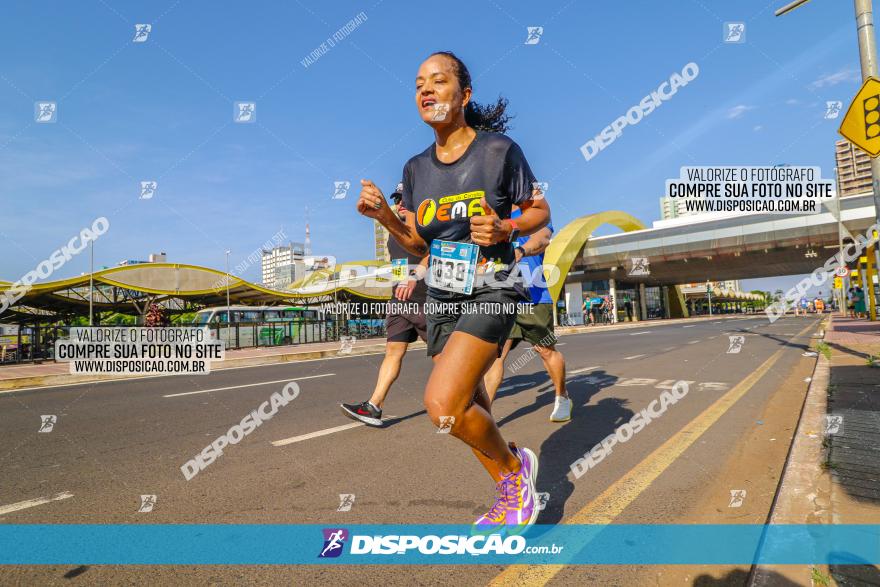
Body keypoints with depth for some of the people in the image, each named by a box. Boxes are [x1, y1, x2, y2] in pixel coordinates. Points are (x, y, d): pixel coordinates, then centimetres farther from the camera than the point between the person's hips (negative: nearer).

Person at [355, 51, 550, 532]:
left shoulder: (499, 150, -7)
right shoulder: (416, 167, 6)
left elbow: (540, 211, 2)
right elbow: (419, 246, 10)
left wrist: (504, 229, -18)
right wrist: (384, 216, -8)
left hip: (491, 292, -6)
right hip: (441, 298, 6)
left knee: (443, 404, -21)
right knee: (468, 413, 12)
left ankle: (515, 466, 9)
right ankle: (511, 494, 37)